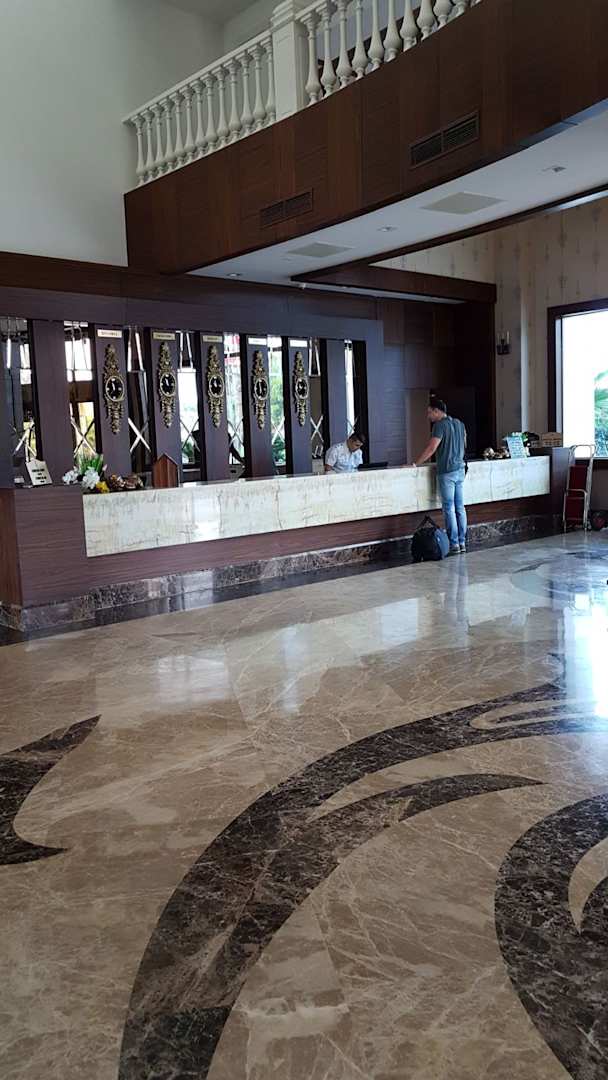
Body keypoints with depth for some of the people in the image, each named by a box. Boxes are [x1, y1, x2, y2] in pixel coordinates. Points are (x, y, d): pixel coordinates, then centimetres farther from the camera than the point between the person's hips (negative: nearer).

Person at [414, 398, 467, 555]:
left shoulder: (440, 425, -12)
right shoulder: (459, 424, 13)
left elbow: (431, 448, -18)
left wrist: (415, 464, -13)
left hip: (446, 472, -8)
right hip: (460, 470, 8)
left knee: (449, 509, -3)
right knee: (460, 507, 10)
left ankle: (454, 545, -2)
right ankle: (462, 542, 13)